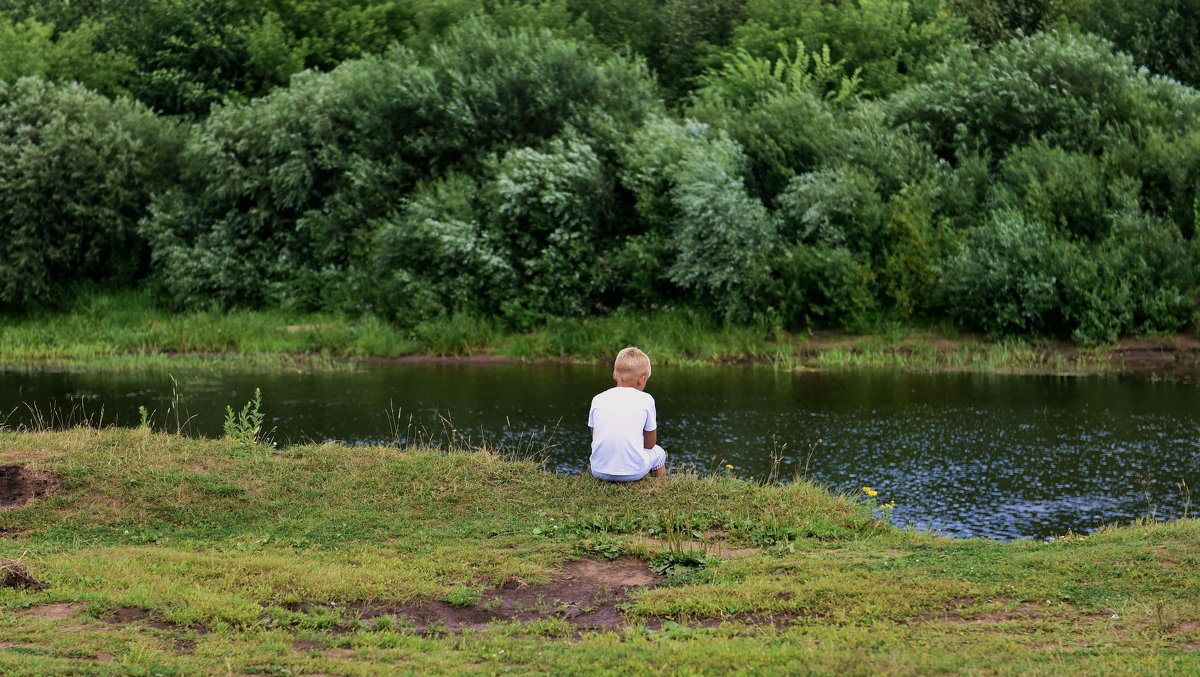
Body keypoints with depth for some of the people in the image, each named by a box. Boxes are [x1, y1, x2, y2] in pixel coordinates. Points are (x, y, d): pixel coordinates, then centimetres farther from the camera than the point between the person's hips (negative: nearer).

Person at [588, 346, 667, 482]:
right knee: (658, 453, 29)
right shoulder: (645, 400, -3)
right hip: (634, 472, -2)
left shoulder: (598, 400, 4)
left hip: (599, 470, 2)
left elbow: (595, 440, 12)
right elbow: (650, 443, 6)